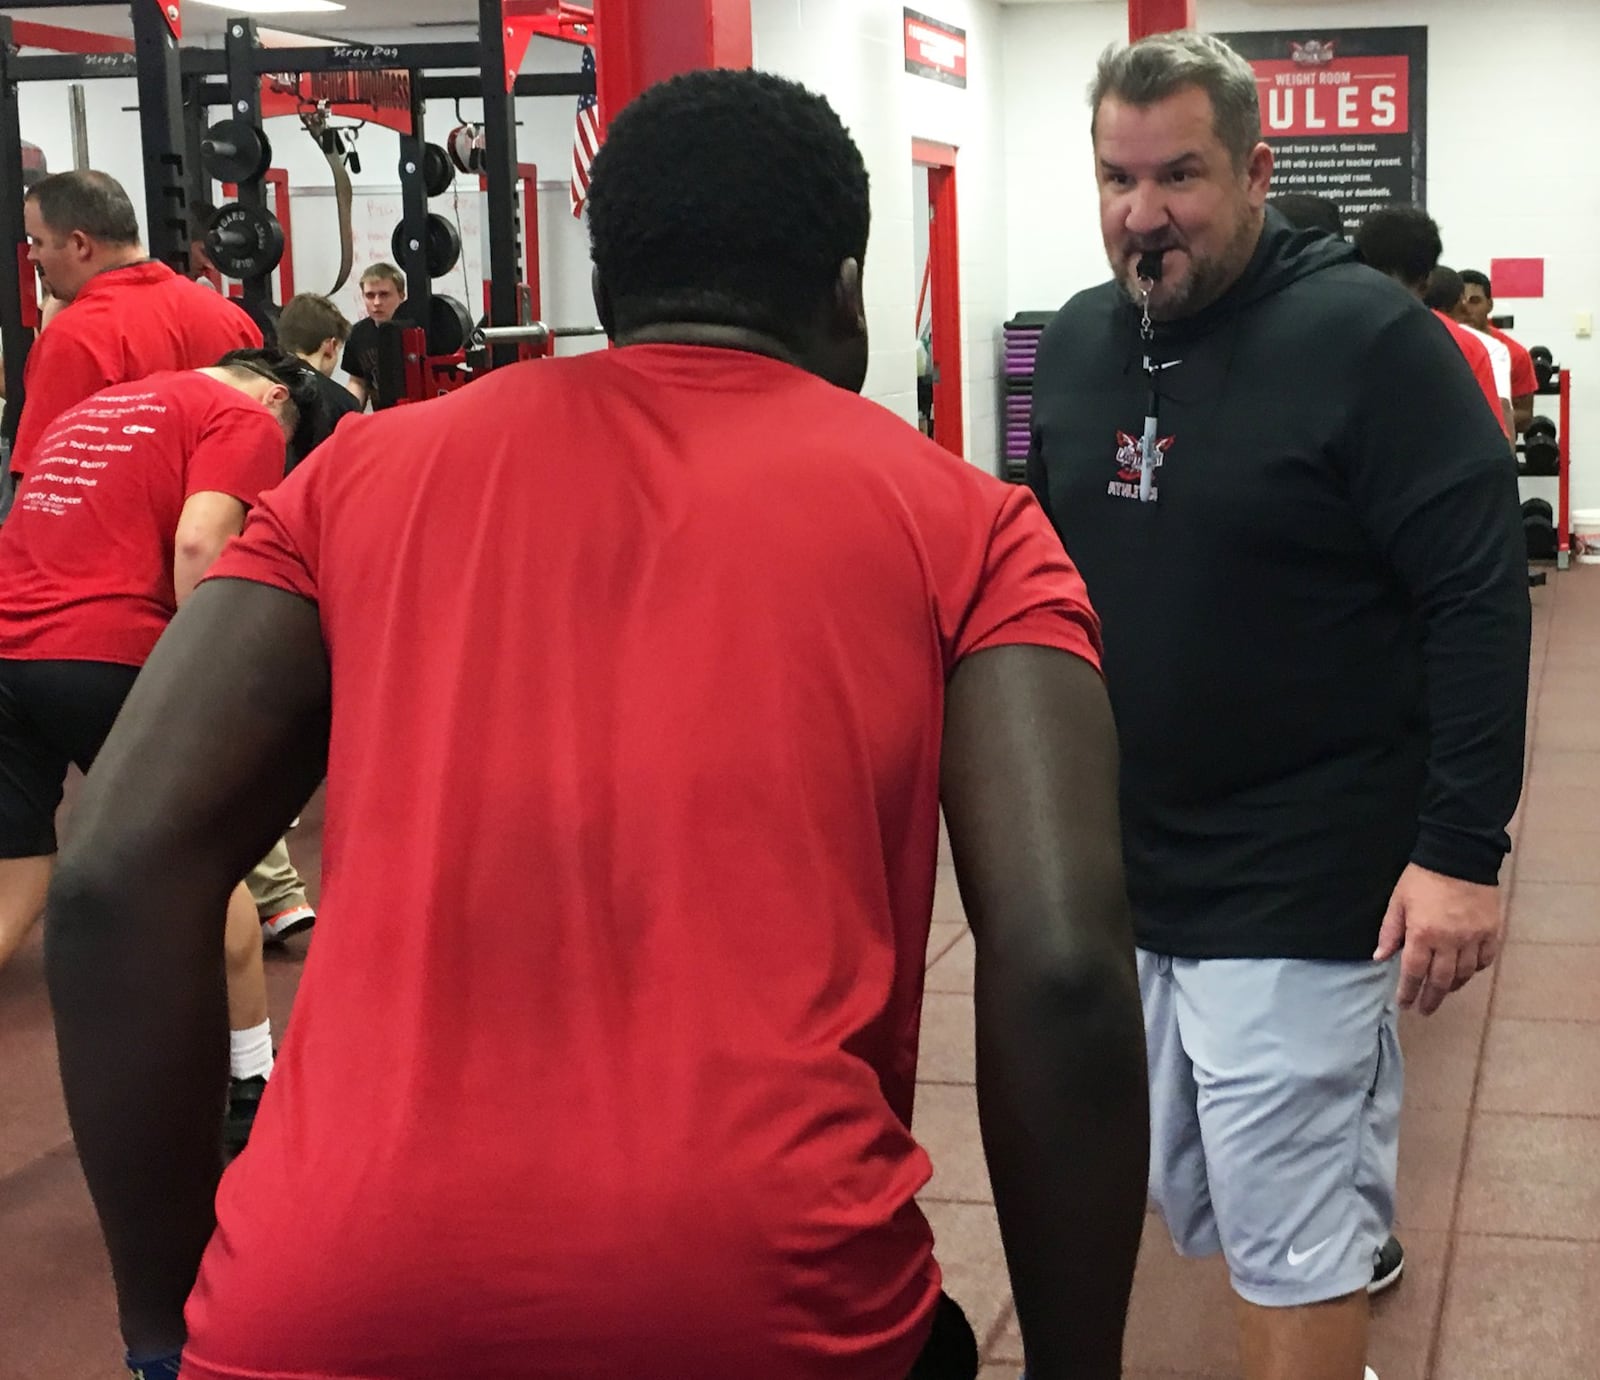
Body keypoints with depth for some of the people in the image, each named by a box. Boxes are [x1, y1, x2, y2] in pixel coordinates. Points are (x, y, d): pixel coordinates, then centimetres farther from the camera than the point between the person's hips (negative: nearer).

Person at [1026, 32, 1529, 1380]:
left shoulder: (1369, 337, -12)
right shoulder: (1075, 344, 6)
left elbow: (1479, 600, -15)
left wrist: (1461, 848, -19)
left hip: (1296, 884, -6)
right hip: (1115, 862, 7)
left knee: (1290, 1241, 0)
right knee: (1187, 1197, 18)